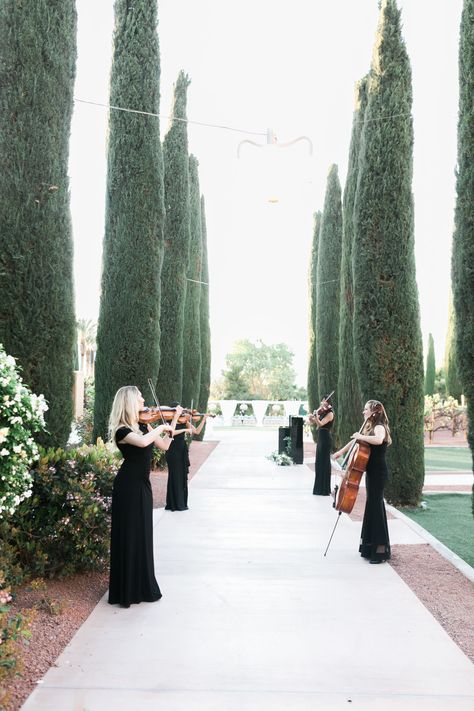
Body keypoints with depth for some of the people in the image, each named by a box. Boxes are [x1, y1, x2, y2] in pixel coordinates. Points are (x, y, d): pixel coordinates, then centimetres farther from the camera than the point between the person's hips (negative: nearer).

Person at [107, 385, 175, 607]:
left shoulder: (144, 425, 9)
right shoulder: (121, 430, -16)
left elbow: (164, 445, 8)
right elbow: (143, 442, -34)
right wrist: (161, 427, -19)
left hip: (142, 485, 8)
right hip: (128, 487, -8)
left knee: (143, 536, 15)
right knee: (129, 537, -1)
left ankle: (142, 586, 29)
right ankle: (126, 590, 11)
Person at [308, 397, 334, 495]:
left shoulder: (330, 413, -10)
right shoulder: (322, 413, 15)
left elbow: (320, 423, -22)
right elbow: (312, 422, 12)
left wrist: (316, 415, -36)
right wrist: (311, 417, -9)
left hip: (325, 438, -9)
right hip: (320, 438, 9)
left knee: (324, 462, -6)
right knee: (319, 462, 14)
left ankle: (324, 490, -2)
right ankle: (319, 487, 25)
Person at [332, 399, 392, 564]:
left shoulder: (379, 427, -15)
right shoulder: (370, 428, 14)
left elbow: (378, 440, -39)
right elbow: (356, 441, 28)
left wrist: (361, 436, -27)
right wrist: (342, 451, 27)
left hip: (378, 473, -9)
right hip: (372, 472, 10)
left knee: (375, 506, -8)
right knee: (372, 506, 14)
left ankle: (380, 550, -3)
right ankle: (371, 546, 23)